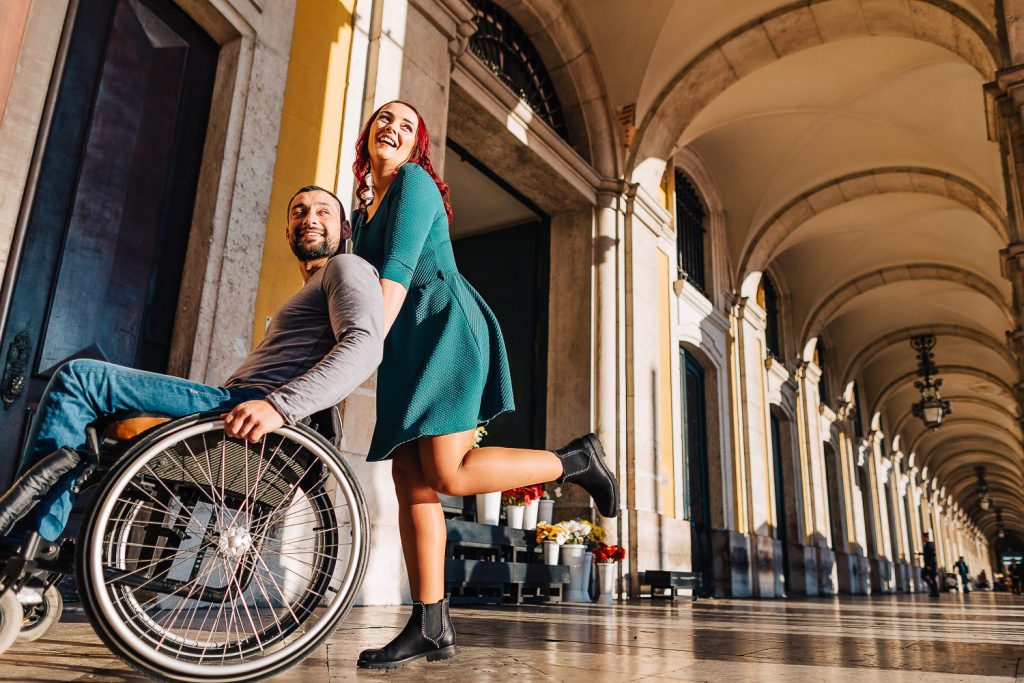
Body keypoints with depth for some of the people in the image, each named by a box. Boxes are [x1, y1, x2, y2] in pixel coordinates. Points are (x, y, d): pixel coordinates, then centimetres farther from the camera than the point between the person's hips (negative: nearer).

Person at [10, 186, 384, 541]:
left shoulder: (346, 267, 1)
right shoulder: (312, 290, 32)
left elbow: (364, 345, -19)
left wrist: (278, 405, -30)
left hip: (248, 407, -11)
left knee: (77, 378, -10)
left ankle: (30, 537, -7)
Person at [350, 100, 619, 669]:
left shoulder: (414, 181, 0)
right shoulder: (363, 211, 25)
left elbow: (398, 270, -13)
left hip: (444, 325, -8)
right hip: (407, 344, 8)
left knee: (447, 474, -17)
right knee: (410, 479, -1)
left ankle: (578, 460, 3)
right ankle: (432, 627, 2)